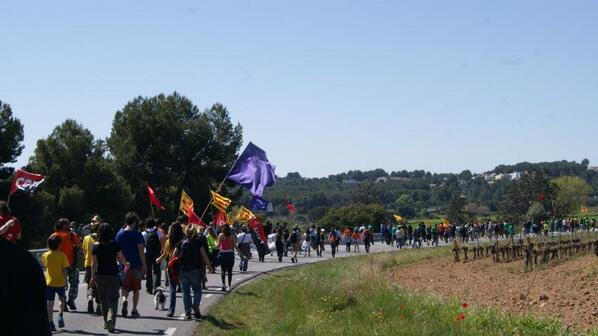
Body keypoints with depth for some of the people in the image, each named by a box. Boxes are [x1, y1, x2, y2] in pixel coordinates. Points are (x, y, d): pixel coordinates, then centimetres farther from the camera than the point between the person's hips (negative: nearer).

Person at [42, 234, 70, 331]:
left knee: (50, 303, 2)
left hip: (49, 282, 1)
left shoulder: (45, 255, -3)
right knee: (61, 299, 21)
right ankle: (60, 315, 2)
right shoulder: (62, 255, -9)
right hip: (60, 282, -1)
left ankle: (51, 323, -3)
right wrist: (65, 280, 0)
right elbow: (64, 269, -8)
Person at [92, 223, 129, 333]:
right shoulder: (114, 244, -6)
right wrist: (126, 264, 22)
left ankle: (106, 322, 25)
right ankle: (111, 319, -20)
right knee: (113, 299, 1)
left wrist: (93, 277, 6)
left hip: (99, 275, 2)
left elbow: (94, 263, -3)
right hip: (113, 274, -2)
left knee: (103, 300, 16)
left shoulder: (95, 246, -4)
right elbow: (121, 259, 0)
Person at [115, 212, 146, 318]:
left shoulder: (119, 234, 5)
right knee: (136, 289, 9)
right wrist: (144, 265, -6)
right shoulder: (137, 234, -8)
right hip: (136, 265, -3)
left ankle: (125, 300, -22)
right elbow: (141, 252, -11)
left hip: (124, 265, 3)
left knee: (125, 288, 8)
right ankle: (134, 310, 11)